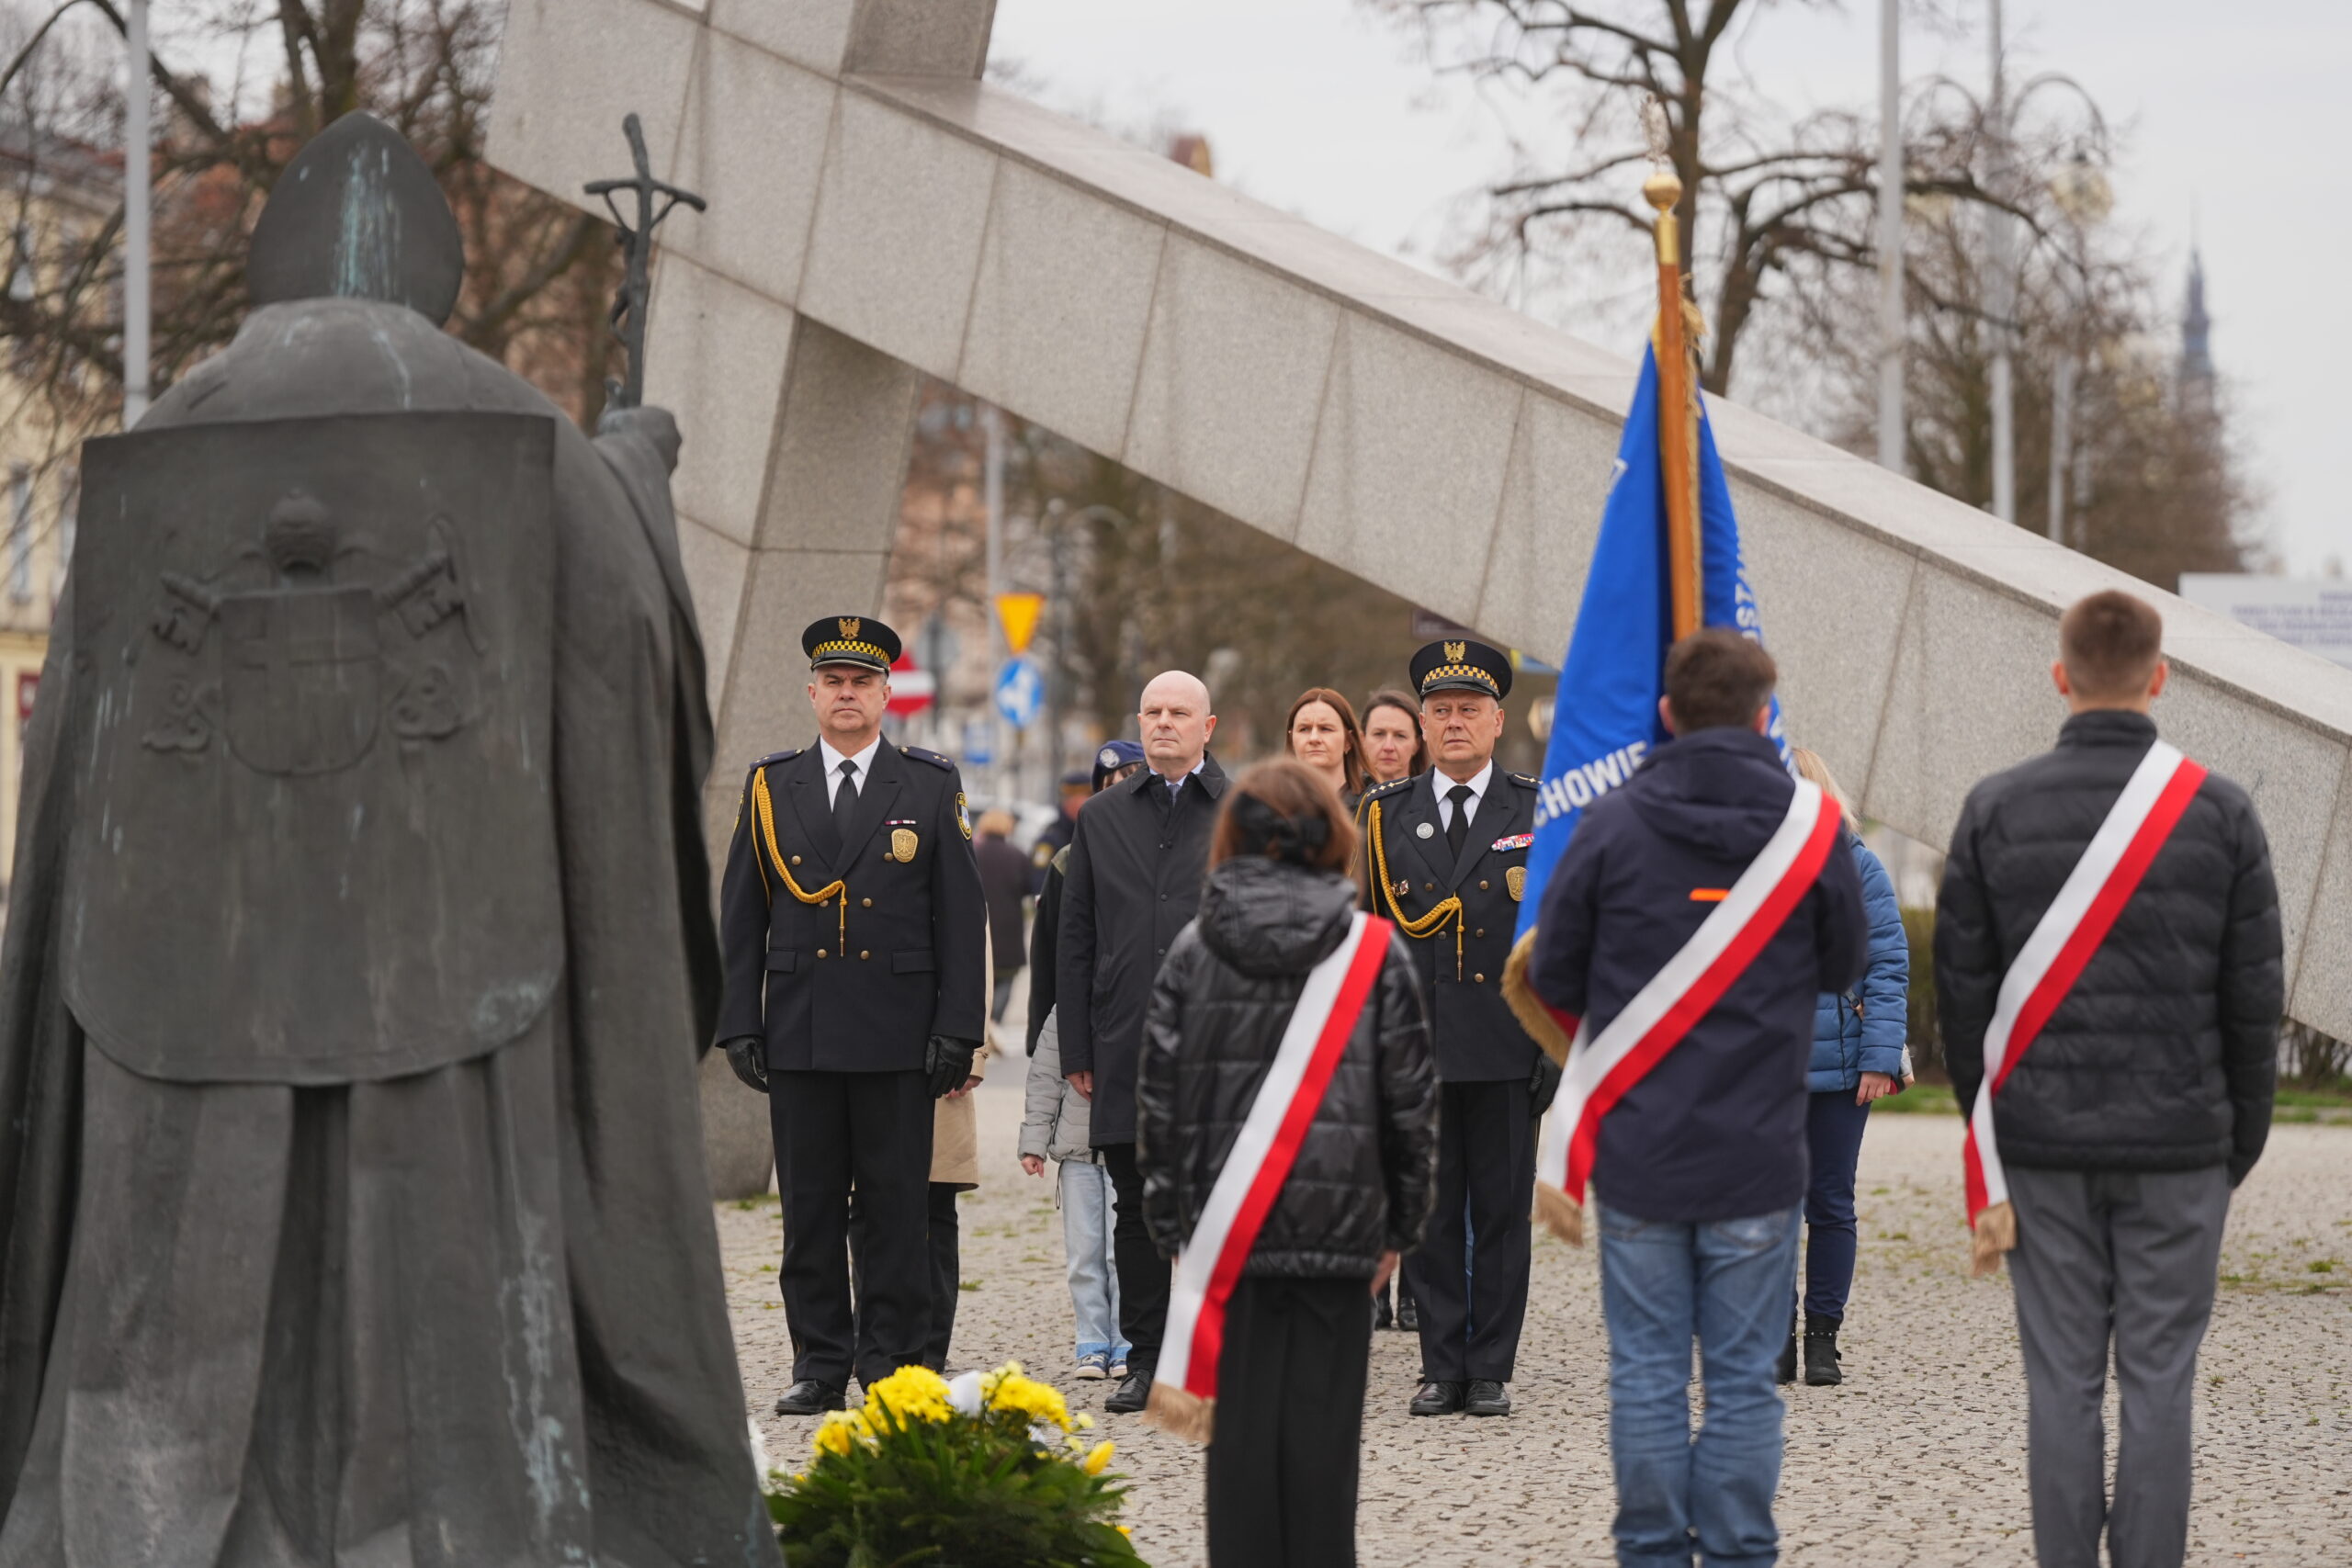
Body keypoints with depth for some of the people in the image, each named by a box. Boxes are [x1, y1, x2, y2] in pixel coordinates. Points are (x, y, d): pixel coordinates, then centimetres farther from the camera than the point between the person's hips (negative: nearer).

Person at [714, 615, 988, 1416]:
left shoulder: (930, 787, 5)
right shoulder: (770, 787, 9)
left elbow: (961, 918, 3)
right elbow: (741, 919, 10)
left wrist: (958, 1030, -4)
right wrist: (739, 1024, 2)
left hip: (897, 1039, -2)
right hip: (799, 1036, 2)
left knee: (896, 1208, 0)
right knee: (809, 1208, 3)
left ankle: (892, 1362, 7)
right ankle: (820, 1364, 9)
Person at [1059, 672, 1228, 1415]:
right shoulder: (1101, 818, 12)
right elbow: (1075, 941, 12)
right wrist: (1078, 1049, 5)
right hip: (1127, 1049, 2)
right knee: (1138, 1209, 5)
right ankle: (1146, 1361, 11)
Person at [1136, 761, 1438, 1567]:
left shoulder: (1194, 950, 2)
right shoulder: (1374, 949, 0)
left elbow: (1158, 1093, 2)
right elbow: (1412, 1097, 0)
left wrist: (1169, 1223, 8)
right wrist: (1402, 1221, 9)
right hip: (1339, 1223, -1)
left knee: (1241, 1425, 6)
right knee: (1322, 1425, 3)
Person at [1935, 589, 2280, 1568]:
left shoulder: (1995, 811, 0)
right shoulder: (2219, 813, -2)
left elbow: (1962, 990, 3)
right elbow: (2253, 1001, 1)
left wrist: (1988, 1135, 13)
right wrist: (2241, 1140, 11)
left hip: (2041, 1152, 1)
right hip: (2178, 1148, -1)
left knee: (2062, 1378, 4)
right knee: (2158, 1379, 2)